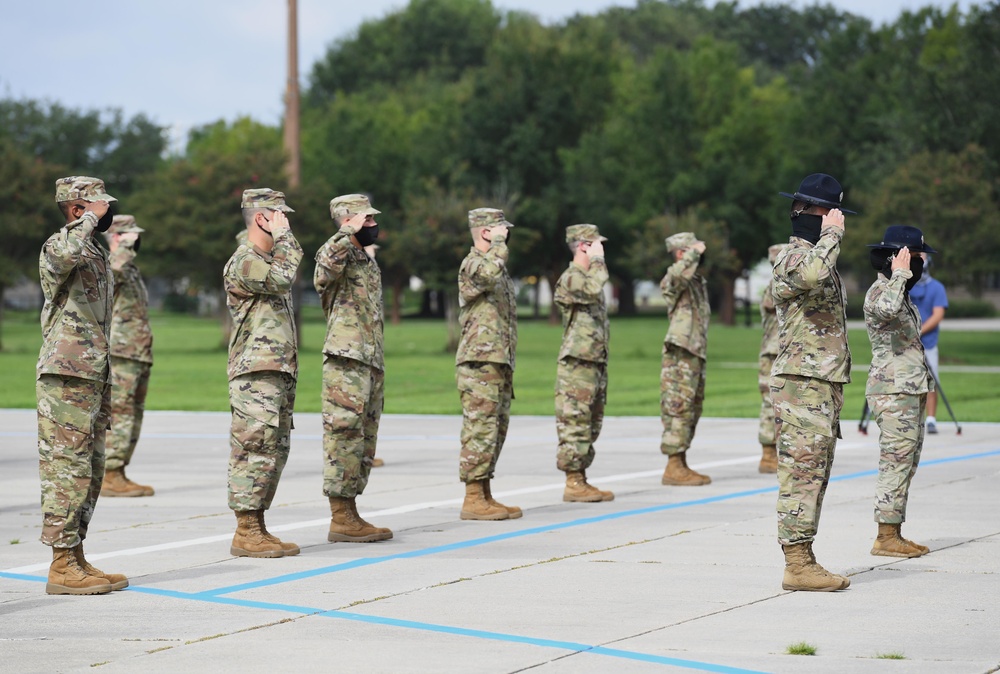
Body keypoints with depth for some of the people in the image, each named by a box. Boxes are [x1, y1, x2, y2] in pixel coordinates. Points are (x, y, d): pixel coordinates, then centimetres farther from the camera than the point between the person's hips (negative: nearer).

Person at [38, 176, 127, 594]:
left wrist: (107, 389, 23)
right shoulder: (57, 247, -9)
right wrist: (90, 218, -20)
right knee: (67, 470, -8)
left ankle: (76, 557, 17)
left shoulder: (98, 255, 19)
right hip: (65, 376, -9)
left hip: (93, 377, 9)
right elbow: (65, 254, -37)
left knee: (90, 472, 11)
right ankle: (62, 567, -6)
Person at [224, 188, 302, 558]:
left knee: (275, 451, 9)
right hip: (255, 374, -10)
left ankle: (257, 528, 13)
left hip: (280, 372, 10)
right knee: (255, 450, -10)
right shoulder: (244, 262, -9)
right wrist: (284, 237, -11)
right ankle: (246, 533, -9)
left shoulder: (270, 259, 22)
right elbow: (282, 279, -26)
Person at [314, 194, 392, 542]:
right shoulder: (335, 252, -6)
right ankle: (341, 519, -6)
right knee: (344, 437, -8)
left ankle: (350, 515, 16)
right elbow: (326, 265, -34)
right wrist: (350, 232, -24)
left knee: (364, 443, 11)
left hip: (372, 365, 9)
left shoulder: (370, 263, 21)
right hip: (345, 361, -9)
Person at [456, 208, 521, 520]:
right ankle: (473, 500, -8)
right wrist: (498, 244, -19)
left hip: (499, 363, 10)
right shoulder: (472, 263, -10)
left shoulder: (497, 266, 20)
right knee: (480, 431, -9)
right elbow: (489, 272, -37)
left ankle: (485, 496, 15)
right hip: (479, 363, -10)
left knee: (495, 431, 11)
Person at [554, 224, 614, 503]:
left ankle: (581, 480, 15)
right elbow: (591, 290, -33)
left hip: (595, 363, 10)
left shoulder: (589, 276, 20)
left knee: (590, 426, 11)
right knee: (575, 424, -8)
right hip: (577, 364, -10)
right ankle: (573, 483, -7)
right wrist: (597, 261, -19)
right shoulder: (571, 278, -11)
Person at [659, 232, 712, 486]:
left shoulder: (698, 280, 19)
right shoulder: (673, 279, -10)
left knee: (692, 409, 12)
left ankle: (681, 465, 18)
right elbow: (678, 274, -35)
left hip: (696, 353, 10)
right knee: (678, 408, -10)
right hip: (680, 353, -10)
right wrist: (695, 253, -23)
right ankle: (673, 468, -10)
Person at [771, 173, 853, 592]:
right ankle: (797, 564, -11)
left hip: (822, 385, 10)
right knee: (802, 474, -11)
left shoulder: (818, 256, 22)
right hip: (802, 385, -10)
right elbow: (811, 276, -39)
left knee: (814, 474, 10)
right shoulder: (794, 257, -11)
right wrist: (832, 234, -23)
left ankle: (804, 561, 13)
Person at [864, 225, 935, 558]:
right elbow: (887, 309, -38)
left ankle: (894, 534, 13)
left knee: (906, 462, 10)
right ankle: (886, 536, -8)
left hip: (911, 390, 10)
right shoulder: (879, 291, -12)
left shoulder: (900, 291, 19)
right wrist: (900, 274, -26)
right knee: (896, 460, -10)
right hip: (893, 391, -10)